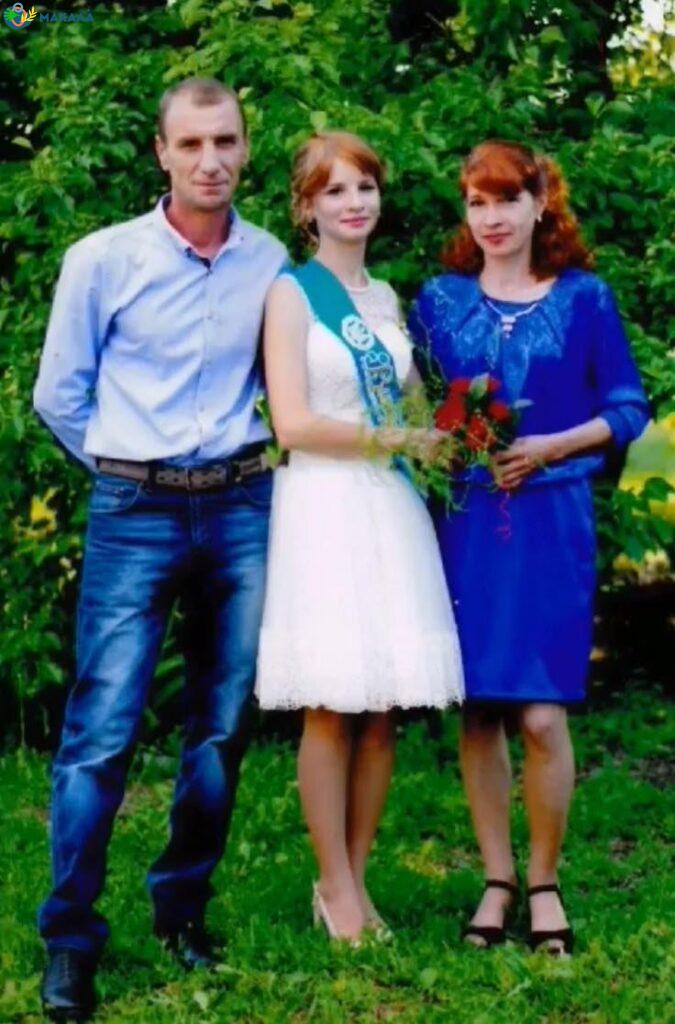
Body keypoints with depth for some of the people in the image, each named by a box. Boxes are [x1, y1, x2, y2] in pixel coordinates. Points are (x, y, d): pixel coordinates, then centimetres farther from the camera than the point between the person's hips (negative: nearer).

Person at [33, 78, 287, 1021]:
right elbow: (59, 395, 5)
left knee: (224, 725, 9)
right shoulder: (102, 261, -4)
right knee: (102, 729, -7)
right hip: (136, 515, -3)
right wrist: (134, 467, 10)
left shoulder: (270, 264, 3)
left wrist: (234, 460, 13)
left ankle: (183, 907, 25)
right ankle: (70, 941, 1)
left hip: (241, 509, 3)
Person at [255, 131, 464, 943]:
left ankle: (355, 882, 13)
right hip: (324, 508, -5)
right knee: (332, 708, -5)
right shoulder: (292, 292, -2)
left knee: (383, 710, 3)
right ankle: (335, 890, 6)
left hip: (391, 507, 6)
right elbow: (293, 424, -10)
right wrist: (398, 440, -7)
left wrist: (443, 430, 3)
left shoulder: (387, 299, 17)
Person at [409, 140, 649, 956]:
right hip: (465, 519, 2)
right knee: (477, 709, 3)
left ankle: (544, 881, 11)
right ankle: (496, 878, 17)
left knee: (542, 714, -6)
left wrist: (549, 446, -10)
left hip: (550, 517, -2)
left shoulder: (583, 298, 3)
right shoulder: (439, 301, 8)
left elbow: (627, 409, 3)